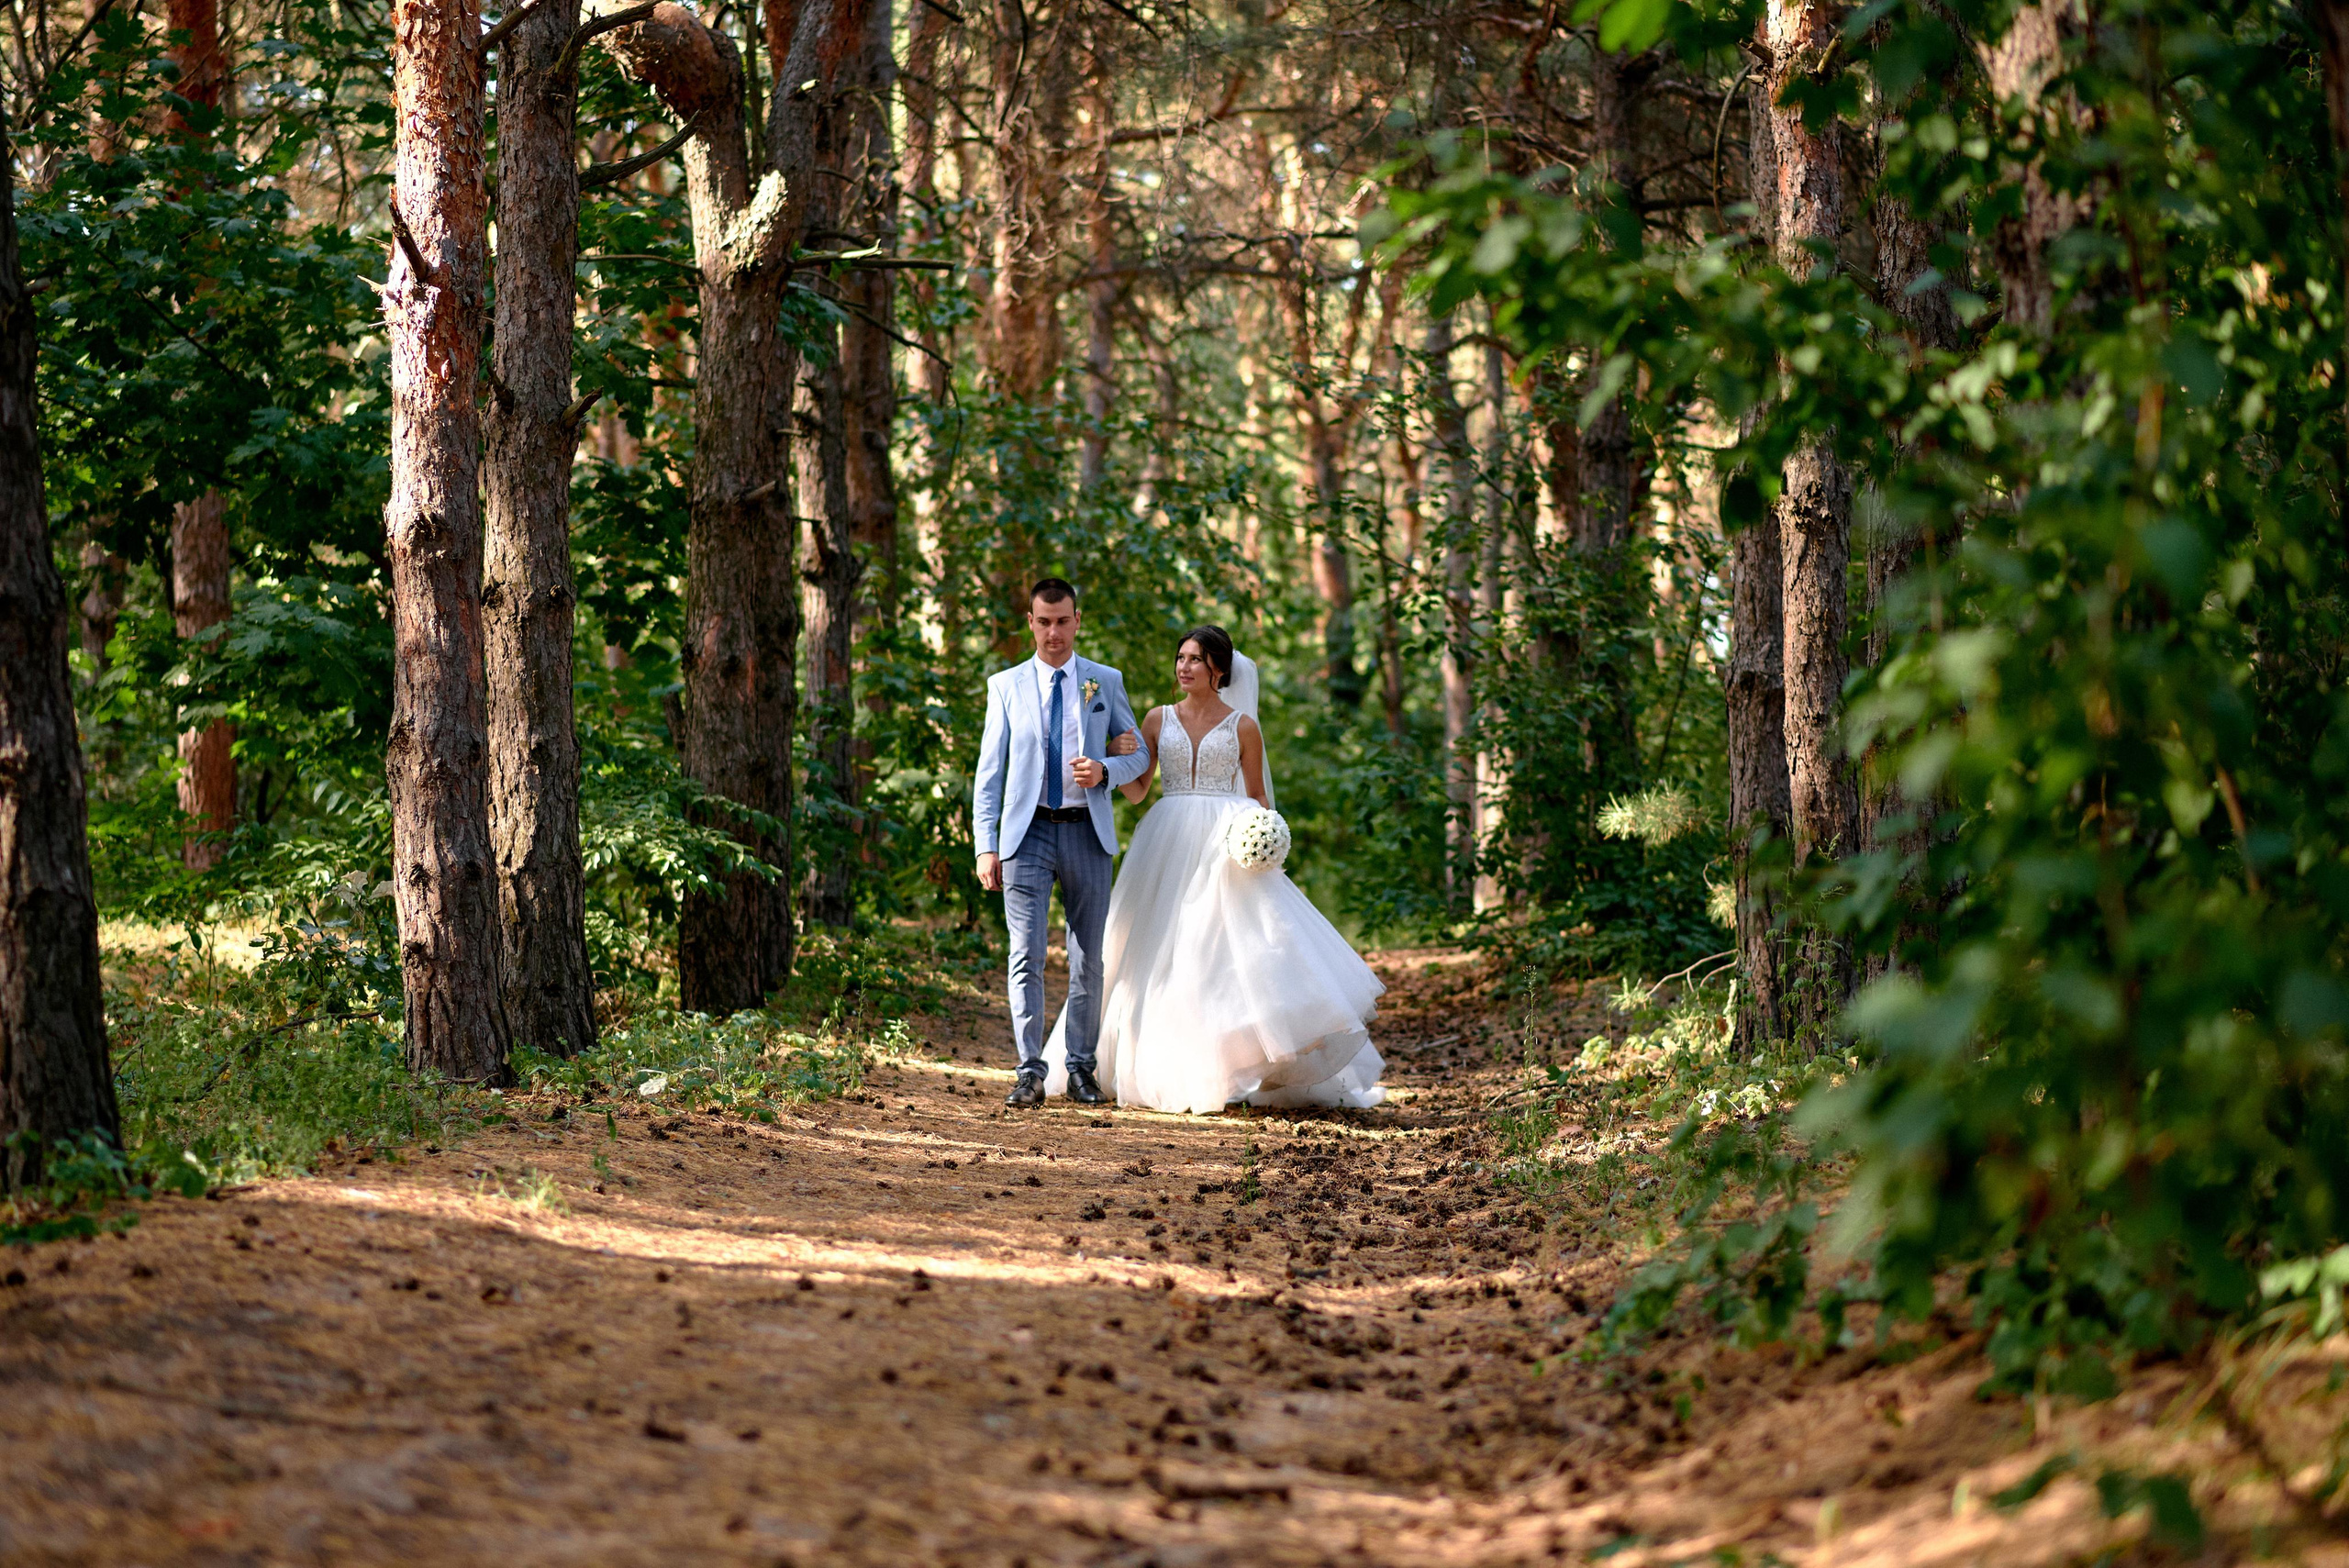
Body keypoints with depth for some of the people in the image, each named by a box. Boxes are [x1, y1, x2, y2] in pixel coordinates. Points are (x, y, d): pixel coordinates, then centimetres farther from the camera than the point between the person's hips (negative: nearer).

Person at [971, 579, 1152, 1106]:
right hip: (1028, 831, -1)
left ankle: (1081, 1069, 14)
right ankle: (1030, 1072, -10)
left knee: (1088, 960, 5)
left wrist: (1104, 772, -11)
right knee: (1026, 957, -10)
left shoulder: (1106, 682, 9)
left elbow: (1138, 755, 12)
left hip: (1086, 832, 1)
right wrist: (986, 847, -2)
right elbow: (989, 772, 6)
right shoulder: (1006, 686, 7)